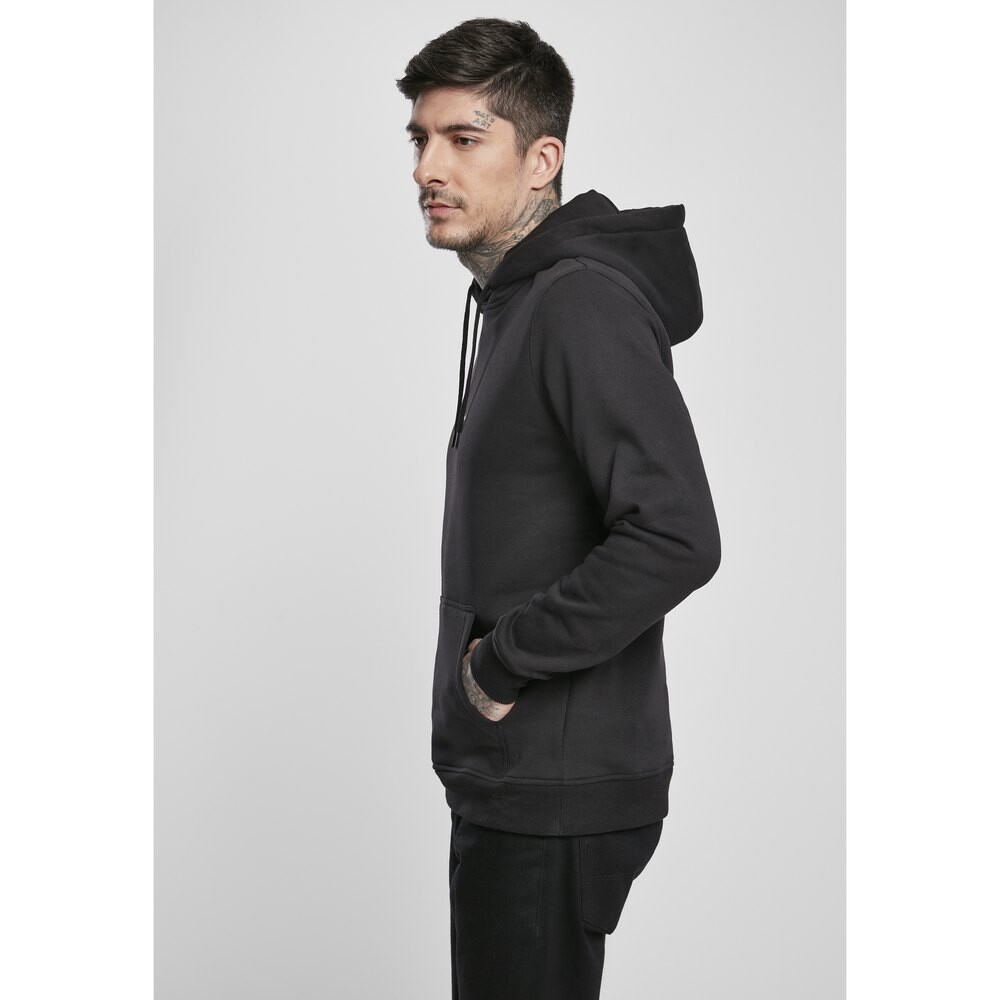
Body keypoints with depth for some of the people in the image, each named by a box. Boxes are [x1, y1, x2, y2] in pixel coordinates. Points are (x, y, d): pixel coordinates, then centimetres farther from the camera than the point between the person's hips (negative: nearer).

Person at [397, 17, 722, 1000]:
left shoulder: (584, 303, -18)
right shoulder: (514, 300, 15)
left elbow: (676, 538, -28)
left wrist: (504, 662, -19)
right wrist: (491, 667, 11)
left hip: (557, 799, -10)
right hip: (509, 779, 10)